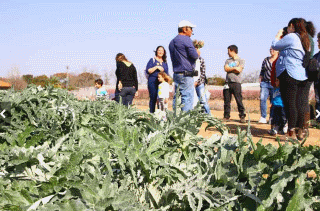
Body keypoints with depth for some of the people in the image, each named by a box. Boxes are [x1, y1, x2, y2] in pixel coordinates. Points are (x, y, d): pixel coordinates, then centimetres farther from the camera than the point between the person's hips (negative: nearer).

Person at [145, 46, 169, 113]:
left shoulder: (165, 62, 19)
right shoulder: (152, 60, 6)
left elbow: (167, 73, 22)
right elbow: (147, 71, -3)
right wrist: (156, 67, -11)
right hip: (153, 82, -4)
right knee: (153, 98, -6)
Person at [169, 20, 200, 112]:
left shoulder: (172, 42, 19)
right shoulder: (186, 39, -8)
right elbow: (194, 55, -14)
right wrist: (198, 53, 9)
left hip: (176, 73, 9)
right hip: (186, 74, -9)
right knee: (188, 97, -8)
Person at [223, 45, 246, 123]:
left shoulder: (241, 60, 5)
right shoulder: (228, 60, 19)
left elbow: (239, 70, -9)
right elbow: (226, 69, 3)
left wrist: (230, 69, -3)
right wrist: (234, 68, -4)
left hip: (236, 82, -4)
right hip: (228, 82, 5)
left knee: (239, 100, -7)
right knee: (226, 100, 4)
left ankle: (242, 116, 0)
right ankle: (226, 116, 11)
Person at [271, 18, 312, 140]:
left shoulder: (291, 37, -7)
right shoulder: (306, 40, 17)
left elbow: (274, 45, 2)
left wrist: (278, 35, 21)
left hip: (290, 75, -7)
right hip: (305, 76, 7)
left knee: (290, 104, -4)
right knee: (302, 104, 7)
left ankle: (291, 133, -4)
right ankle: (301, 132, 10)